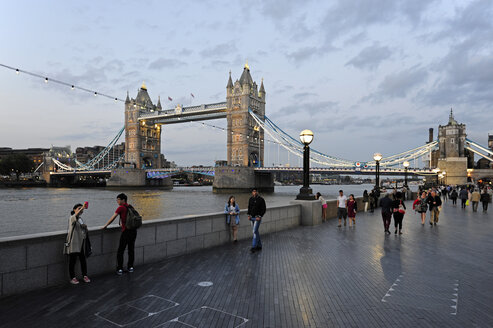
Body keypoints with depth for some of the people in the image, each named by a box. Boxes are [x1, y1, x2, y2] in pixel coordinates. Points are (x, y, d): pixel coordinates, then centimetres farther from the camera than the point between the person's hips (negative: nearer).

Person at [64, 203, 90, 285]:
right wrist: (82, 208, -49)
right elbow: (76, 215, -34)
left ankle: (85, 276, 20)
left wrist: (85, 227, 1)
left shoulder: (80, 219, 15)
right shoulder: (72, 218, -8)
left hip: (81, 243, 7)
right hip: (73, 244, -7)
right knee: (72, 260, 1)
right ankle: (73, 278, 12)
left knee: (83, 260, 9)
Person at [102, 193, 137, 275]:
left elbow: (112, 218, -5)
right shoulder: (130, 207, 13)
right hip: (134, 231, 7)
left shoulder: (121, 207, -6)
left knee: (120, 251, 3)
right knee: (131, 250, 16)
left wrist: (105, 226, 4)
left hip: (126, 231, -7)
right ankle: (130, 267, 23)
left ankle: (119, 269, 4)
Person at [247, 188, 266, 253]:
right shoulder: (250, 199, 5)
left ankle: (254, 247, -12)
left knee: (255, 231, -13)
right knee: (256, 231, 12)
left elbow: (264, 209, -9)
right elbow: (249, 208, 15)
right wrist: (248, 215, 1)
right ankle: (259, 246, 22)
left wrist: (259, 217, -17)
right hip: (252, 218, 6)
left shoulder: (261, 199, -9)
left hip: (258, 217, -6)